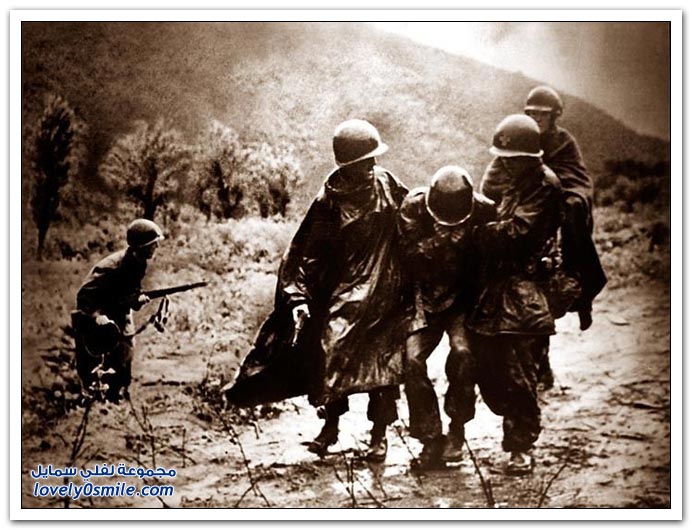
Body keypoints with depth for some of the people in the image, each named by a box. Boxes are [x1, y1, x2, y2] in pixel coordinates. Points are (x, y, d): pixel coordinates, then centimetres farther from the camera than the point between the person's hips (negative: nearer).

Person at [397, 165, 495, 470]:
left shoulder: (484, 211, -14)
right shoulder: (413, 207, -12)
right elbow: (410, 256, -15)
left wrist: (465, 244, -23)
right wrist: (437, 242, -31)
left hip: (465, 298, -2)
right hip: (426, 296, 2)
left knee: (463, 351, -27)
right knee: (412, 359, -15)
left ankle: (456, 430, -7)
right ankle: (431, 441, -3)